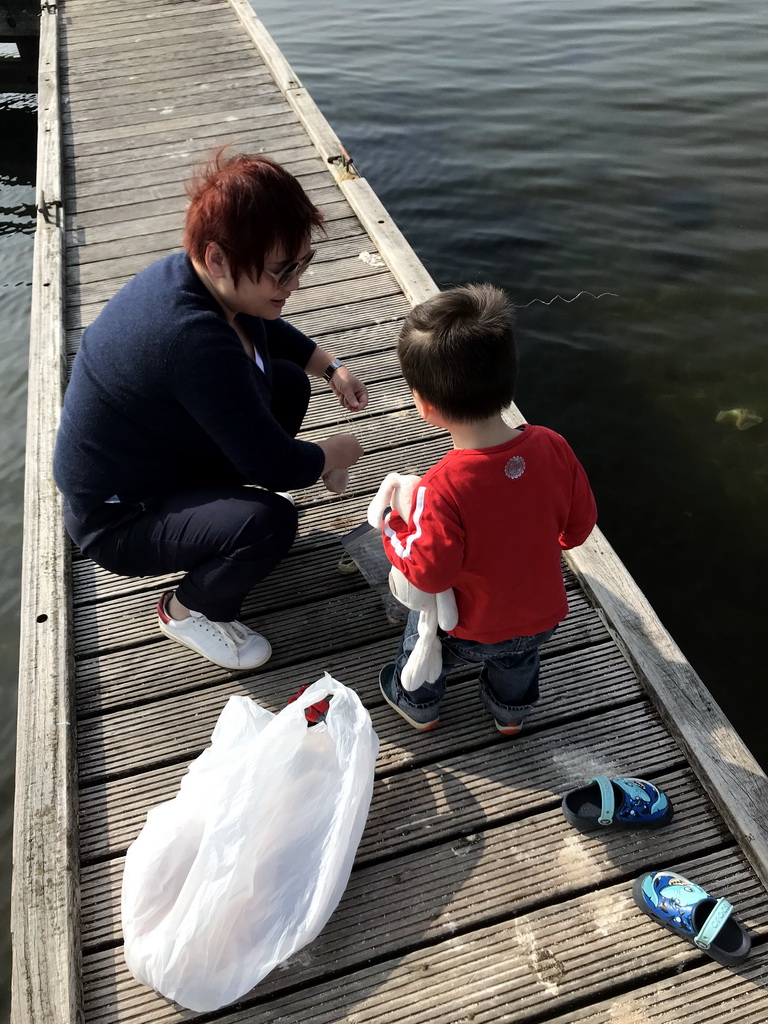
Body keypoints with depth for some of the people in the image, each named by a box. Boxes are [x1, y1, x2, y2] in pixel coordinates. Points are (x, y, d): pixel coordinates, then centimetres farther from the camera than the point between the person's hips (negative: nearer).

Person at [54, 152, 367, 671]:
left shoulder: (204, 277, -9)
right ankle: (189, 610, -1)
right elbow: (276, 465, -31)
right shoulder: (191, 338, -38)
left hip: (162, 448, 9)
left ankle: (222, 498, 19)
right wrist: (340, 452, -12)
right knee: (271, 520, -32)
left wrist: (332, 368, 2)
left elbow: (268, 330, 15)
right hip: (117, 518, -9)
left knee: (288, 382, 3)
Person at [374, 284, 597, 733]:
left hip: (468, 632, -3)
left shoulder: (443, 489, -38)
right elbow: (579, 524, -8)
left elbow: (429, 574, -27)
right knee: (518, 660, 37)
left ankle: (418, 705, 57)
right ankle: (512, 711, 65)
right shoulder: (552, 447, -23)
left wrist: (394, 523, -11)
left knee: (422, 629, 30)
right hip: (542, 616, 4)